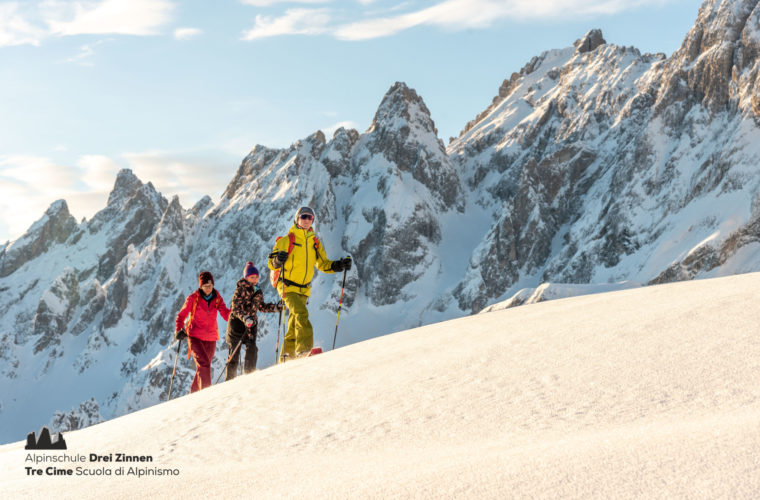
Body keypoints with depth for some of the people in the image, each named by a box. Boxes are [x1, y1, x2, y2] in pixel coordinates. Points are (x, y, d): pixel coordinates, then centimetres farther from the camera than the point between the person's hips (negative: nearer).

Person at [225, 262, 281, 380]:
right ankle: (229, 379, 5)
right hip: (237, 321, -5)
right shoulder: (241, 288, -10)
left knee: (252, 348, -9)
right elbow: (235, 308, -18)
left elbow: (261, 306, 22)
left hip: (251, 322, 5)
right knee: (234, 350, -1)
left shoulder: (258, 290, 10)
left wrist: (276, 308, 11)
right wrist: (244, 318, -34)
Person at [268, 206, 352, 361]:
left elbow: (323, 264, 18)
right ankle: (304, 348, -34)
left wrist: (340, 265, 1)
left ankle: (286, 357, 16)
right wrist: (278, 260, -32)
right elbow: (271, 264, -8)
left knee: (294, 323, 8)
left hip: (304, 289, 6)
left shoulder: (315, 242, 11)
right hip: (287, 286, -5)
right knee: (301, 313, -27)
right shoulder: (287, 240, -5)